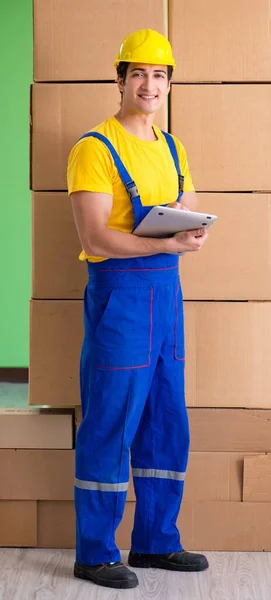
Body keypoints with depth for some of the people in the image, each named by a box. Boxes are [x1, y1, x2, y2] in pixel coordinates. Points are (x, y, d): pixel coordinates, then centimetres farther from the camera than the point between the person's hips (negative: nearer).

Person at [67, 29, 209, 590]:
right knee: (109, 426, -3)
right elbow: (95, 239, -17)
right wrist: (167, 243, -26)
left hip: (167, 291, 8)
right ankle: (94, 553, 9)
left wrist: (196, 232, -8)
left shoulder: (172, 150, 15)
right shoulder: (95, 148, -9)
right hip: (119, 292, -8)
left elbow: (190, 219, 17)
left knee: (167, 426, 12)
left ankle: (156, 540, 25)